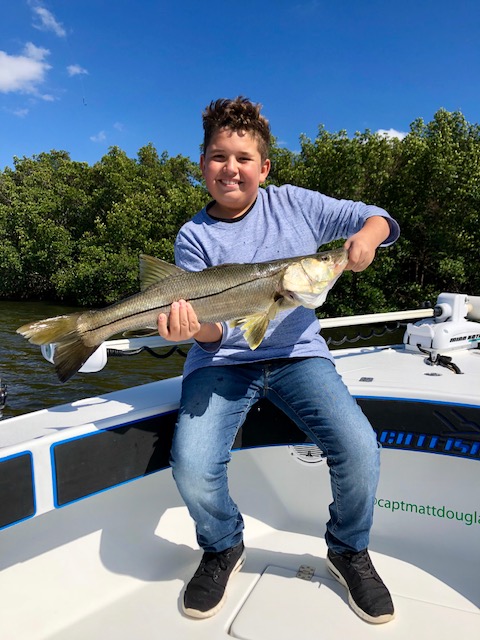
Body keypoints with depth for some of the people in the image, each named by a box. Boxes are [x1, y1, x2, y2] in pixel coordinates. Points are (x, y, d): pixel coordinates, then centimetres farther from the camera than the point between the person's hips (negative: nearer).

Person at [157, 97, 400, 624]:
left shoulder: (294, 204, 4)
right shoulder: (194, 237, -1)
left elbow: (376, 218, 8)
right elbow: (213, 333, -7)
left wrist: (367, 235, -16)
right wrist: (193, 324, -31)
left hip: (296, 353, 1)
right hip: (223, 362, 0)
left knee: (360, 448, -20)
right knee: (191, 467, -22)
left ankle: (349, 550, 15)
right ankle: (223, 548, 15)